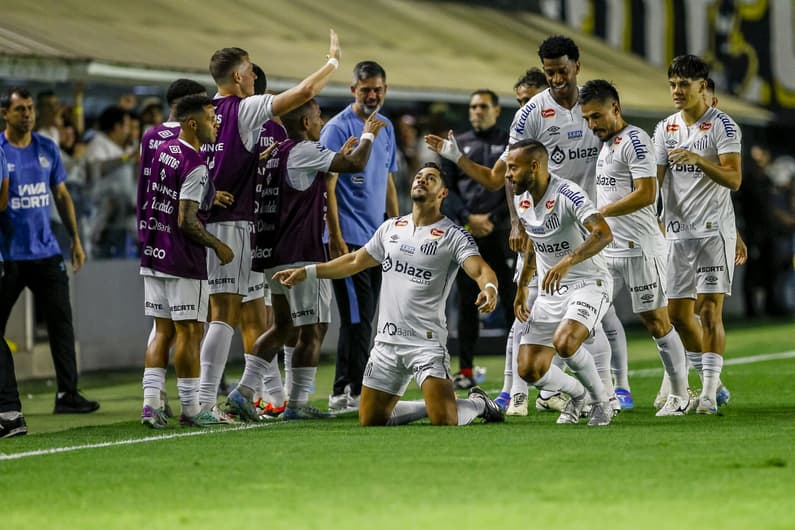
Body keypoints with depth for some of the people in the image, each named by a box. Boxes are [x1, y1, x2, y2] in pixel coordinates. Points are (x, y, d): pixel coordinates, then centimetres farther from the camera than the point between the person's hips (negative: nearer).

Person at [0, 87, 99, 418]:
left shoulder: (47, 149, 8)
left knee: (61, 321, 2)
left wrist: (75, 239, 12)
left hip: (46, 251, 4)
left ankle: (67, 394, 7)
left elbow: (61, 196, 16)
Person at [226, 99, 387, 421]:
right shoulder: (304, 151, -11)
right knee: (313, 329, -2)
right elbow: (355, 165, -13)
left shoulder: (276, 153, 16)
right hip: (300, 254, -9)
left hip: (275, 254, 9)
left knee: (282, 325, 17)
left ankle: (243, 391, 8)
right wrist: (368, 135, 3)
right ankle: (297, 404, -1)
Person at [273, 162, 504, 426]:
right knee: (370, 420, 6)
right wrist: (306, 272, 22)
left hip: (426, 342, -6)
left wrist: (489, 288, -42)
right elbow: (355, 261, 24)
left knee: (444, 421, -19)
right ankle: (430, 406, 27)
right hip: (387, 340, 6)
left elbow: (481, 270, -19)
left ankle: (479, 404, 15)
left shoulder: (453, 235, -6)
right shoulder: (391, 228, 12)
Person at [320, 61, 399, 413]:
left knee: (362, 319, 8)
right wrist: (335, 238, -17)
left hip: (377, 238, 7)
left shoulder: (386, 128, 15)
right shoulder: (338, 128, -8)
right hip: (348, 237, -7)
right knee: (357, 318, -10)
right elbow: (327, 186, -12)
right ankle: (354, 393, -6)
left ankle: (344, 392, 13)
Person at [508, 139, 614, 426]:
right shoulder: (522, 200, 5)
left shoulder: (567, 194, -21)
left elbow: (604, 234, -35)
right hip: (550, 291, 7)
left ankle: (602, 401, -6)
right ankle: (578, 394, 25)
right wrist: (522, 287, 24)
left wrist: (567, 262, -47)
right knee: (529, 370, -6)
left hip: (588, 284, -7)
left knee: (564, 342, -33)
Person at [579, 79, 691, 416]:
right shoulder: (606, 144, 16)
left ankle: (680, 396, 8)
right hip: (608, 248, 9)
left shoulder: (634, 141, -12)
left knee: (656, 321, -2)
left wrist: (600, 212, -19)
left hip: (639, 249, -9)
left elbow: (646, 193, -21)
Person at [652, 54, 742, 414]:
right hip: (678, 232, 6)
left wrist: (699, 159, -28)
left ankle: (709, 393, -11)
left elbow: (733, 179, -14)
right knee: (678, 313, 7)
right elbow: (654, 180, 8)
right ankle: (709, 380, 24)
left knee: (710, 311, -10)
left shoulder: (722, 126, -6)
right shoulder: (665, 129, 11)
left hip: (713, 229, -6)